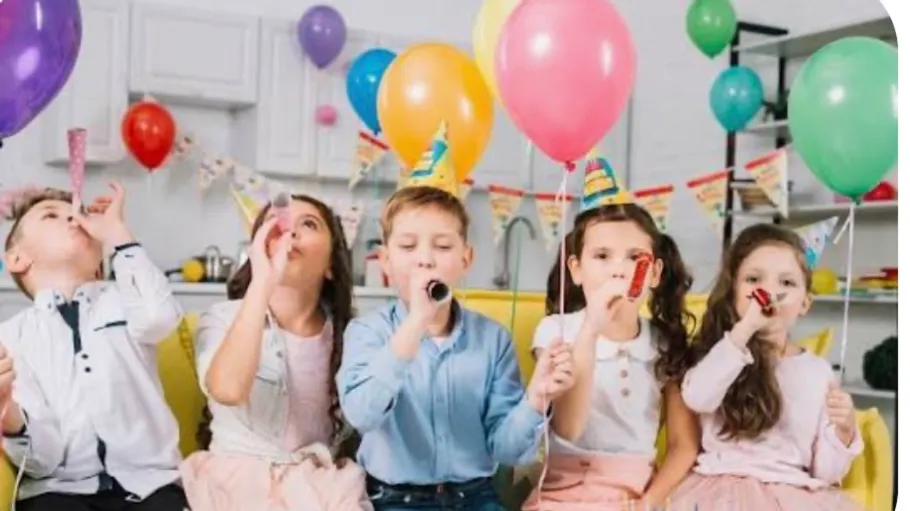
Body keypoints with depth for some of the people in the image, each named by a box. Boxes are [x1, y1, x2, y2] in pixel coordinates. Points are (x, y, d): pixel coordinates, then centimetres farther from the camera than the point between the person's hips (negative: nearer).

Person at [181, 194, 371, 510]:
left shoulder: (345, 331, 4)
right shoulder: (224, 318, -6)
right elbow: (228, 390, -29)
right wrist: (263, 281, -31)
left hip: (319, 478, 3)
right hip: (241, 475, -2)